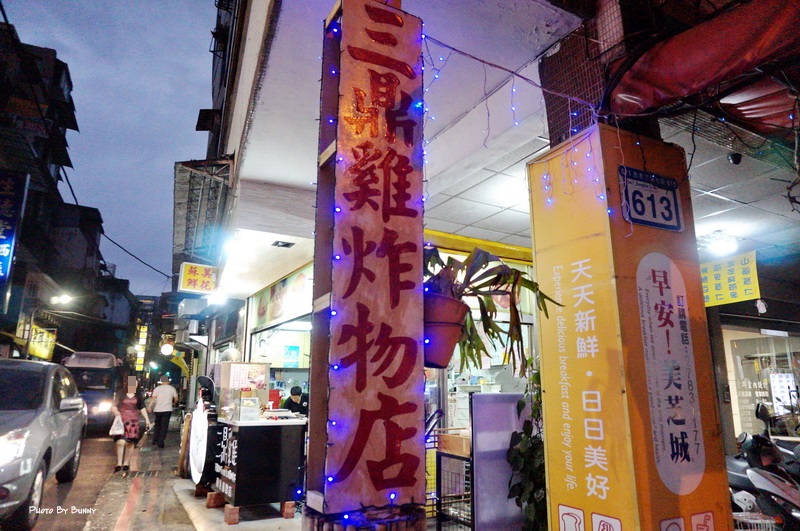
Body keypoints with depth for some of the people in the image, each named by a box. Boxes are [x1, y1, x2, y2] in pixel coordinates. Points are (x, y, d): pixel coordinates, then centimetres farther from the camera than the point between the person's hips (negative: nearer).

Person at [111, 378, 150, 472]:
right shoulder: (120, 394, 2)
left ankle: (126, 463, 18)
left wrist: (147, 419, 7)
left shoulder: (138, 395, 10)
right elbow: (113, 407, 3)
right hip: (121, 421, -3)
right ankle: (119, 463, -5)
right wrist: (115, 412, -20)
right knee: (120, 442, -15)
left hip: (133, 421, 3)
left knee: (131, 442, 5)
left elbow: (142, 408, 14)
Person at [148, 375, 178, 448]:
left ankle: (154, 440, 25)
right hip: (167, 410, -2)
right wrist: (174, 403, 26)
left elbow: (153, 398, -9)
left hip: (157, 410, 2)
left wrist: (149, 407, -13)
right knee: (164, 427, 1)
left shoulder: (157, 388, 4)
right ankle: (160, 443, -4)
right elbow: (176, 399, 6)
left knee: (157, 425, 20)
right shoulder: (172, 389, 4)